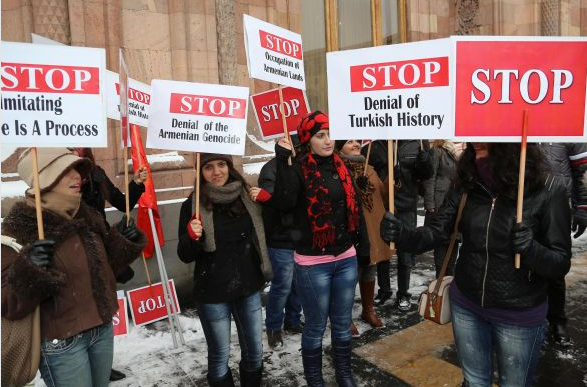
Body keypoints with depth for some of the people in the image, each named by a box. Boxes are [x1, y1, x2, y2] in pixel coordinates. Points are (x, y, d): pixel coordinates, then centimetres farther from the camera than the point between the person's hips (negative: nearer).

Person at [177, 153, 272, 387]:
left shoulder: (246, 197, 0)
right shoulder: (193, 205, -8)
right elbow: (185, 256, -7)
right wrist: (192, 236, -25)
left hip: (249, 288, 3)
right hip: (213, 294, -3)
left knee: (254, 352, 16)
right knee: (219, 356, 11)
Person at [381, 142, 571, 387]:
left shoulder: (547, 190, -16)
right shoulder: (467, 185, -6)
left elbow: (561, 263, -12)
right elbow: (436, 232, -11)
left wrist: (530, 249, -33)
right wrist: (402, 233, -31)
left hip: (519, 314, -3)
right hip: (466, 305, 3)